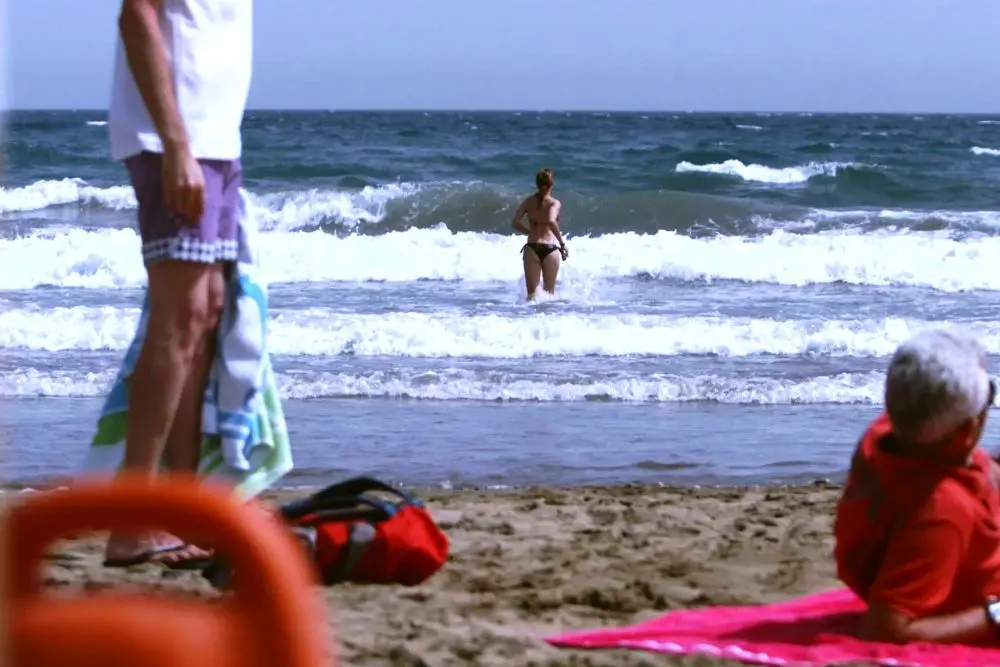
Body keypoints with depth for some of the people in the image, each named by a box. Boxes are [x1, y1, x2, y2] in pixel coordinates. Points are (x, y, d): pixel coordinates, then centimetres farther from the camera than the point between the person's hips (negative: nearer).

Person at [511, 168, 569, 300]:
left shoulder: (528, 202, 7)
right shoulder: (555, 203, -3)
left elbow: (515, 223, -1)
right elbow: (551, 221, -22)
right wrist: (562, 243, -14)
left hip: (532, 248, 2)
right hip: (550, 249, -2)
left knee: (531, 292, 6)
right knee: (549, 292, 13)